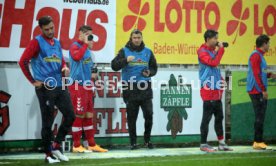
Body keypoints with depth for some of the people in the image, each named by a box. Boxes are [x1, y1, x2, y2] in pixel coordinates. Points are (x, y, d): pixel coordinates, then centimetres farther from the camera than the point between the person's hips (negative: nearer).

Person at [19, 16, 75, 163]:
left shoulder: (57, 43, 15)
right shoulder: (36, 42, -5)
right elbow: (23, 61, -12)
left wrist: (65, 68, 2)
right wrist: (33, 81, -9)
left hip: (60, 86, 6)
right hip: (45, 88, -6)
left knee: (70, 116, 3)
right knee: (47, 122, 0)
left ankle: (56, 146, 17)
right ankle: (49, 154, 12)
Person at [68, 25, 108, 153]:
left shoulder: (86, 48, 17)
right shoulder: (75, 46, -9)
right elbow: (77, 57, -32)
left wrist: (91, 74, 14)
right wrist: (85, 43, -22)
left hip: (87, 86, 9)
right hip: (78, 85, -9)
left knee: (88, 115, 11)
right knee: (78, 115, -6)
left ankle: (91, 144, 16)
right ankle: (76, 145, 0)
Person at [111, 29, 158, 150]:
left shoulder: (147, 52, 10)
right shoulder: (124, 51, 3)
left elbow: (154, 68, 17)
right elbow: (114, 66, -7)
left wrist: (149, 73, -5)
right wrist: (126, 60, -22)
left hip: (145, 88, 2)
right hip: (130, 89, -2)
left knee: (149, 115, -3)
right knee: (131, 117, 2)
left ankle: (147, 140, 13)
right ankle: (133, 142, 10)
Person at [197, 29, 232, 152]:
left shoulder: (213, 50, 16)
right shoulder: (203, 52, -9)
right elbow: (213, 63, -24)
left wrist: (220, 79, 11)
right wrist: (221, 49, -16)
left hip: (216, 90, 9)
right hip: (208, 90, -9)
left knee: (219, 117, 11)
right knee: (207, 118, -5)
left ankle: (221, 143, 18)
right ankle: (203, 144, 1)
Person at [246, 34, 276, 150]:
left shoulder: (260, 55, 18)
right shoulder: (256, 56, -13)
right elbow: (256, 74, -19)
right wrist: (263, 90, -19)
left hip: (260, 92, 10)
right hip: (257, 91, -10)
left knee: (260, 117, 10)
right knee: (260, 117, -9)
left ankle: (258, 141, 13)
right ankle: (258, 142, -6)